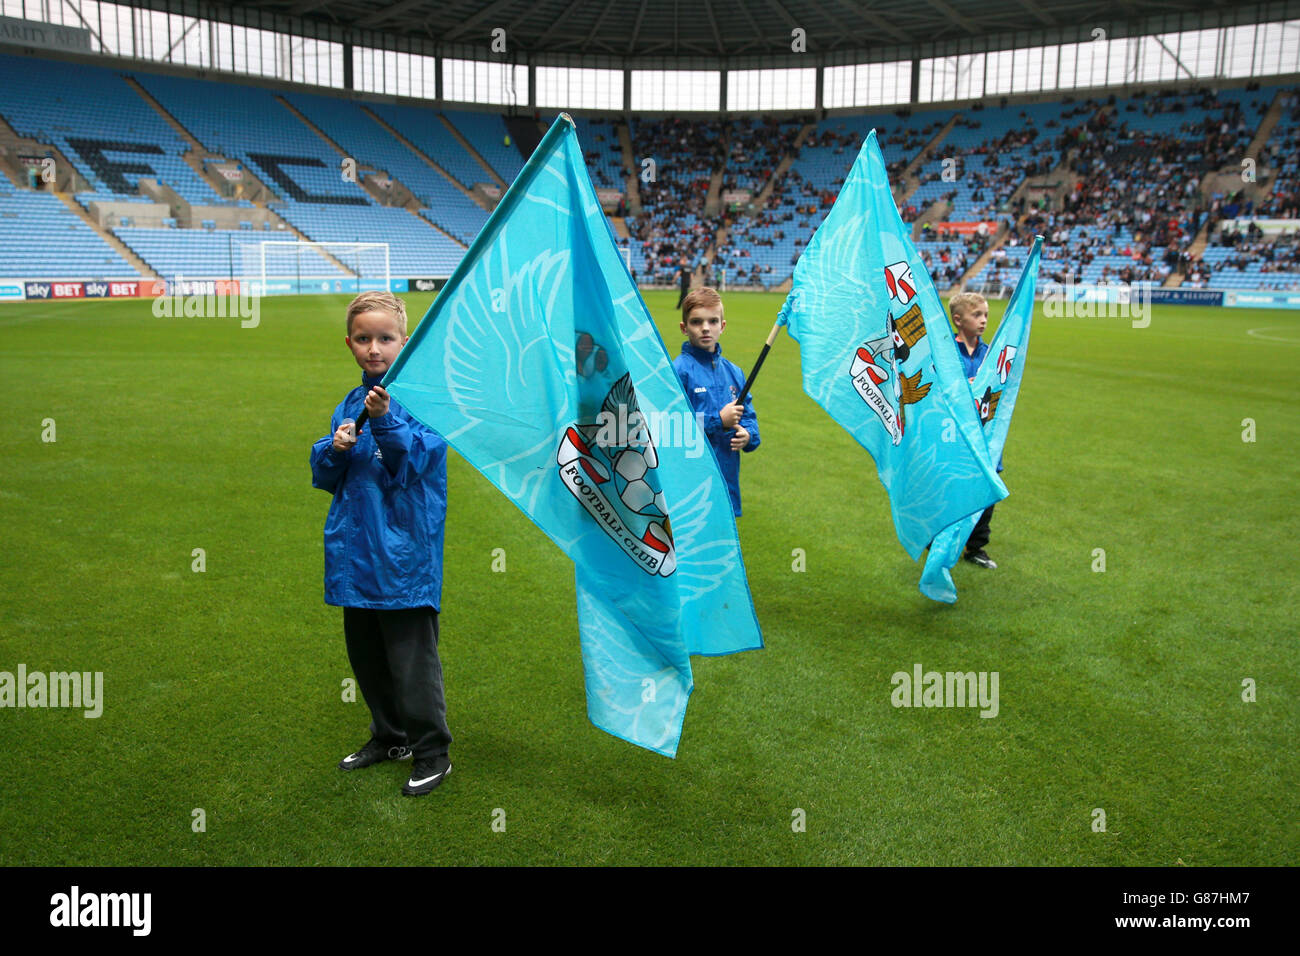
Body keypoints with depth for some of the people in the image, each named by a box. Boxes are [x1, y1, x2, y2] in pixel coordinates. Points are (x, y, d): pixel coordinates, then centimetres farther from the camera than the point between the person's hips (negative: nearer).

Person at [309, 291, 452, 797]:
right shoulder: (348, 405, 10)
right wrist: (335, 449, -9)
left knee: (412, 658, -1)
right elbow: (322, 475, 11)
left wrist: (384, 420, -30)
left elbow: (412, 462, -18)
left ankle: (432, 751, 14)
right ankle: (389, 736, 35)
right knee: (365, 653, 18)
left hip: (404, 552, -7)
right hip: (355, 554, 7)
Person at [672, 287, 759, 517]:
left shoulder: (733, 372, 12)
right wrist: (718, 420, -16)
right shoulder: (679, 371, -8)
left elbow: (748, 416, 19)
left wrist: (748, 435, -4)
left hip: (728, 478, 6)